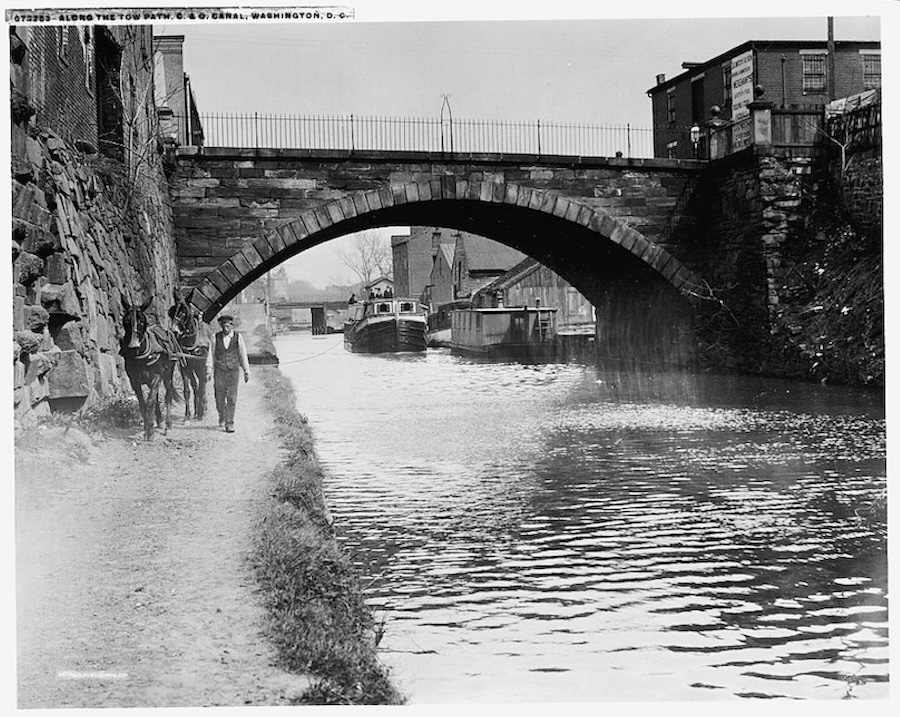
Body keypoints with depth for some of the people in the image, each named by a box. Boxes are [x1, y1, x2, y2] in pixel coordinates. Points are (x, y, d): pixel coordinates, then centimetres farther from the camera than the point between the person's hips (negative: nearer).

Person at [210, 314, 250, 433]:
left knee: (232, 398, -6)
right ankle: (222, 415, 34)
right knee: (220, 397, 4)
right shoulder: (216, 338, 0)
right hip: (219, 371, 1)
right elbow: (212, 355, 4)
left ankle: (229, 423, -2)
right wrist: (209, 372, 2)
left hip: (234, 371, -1)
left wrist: (247, 371, 9)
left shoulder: (238, 337, 0)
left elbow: (243, 355, 6)